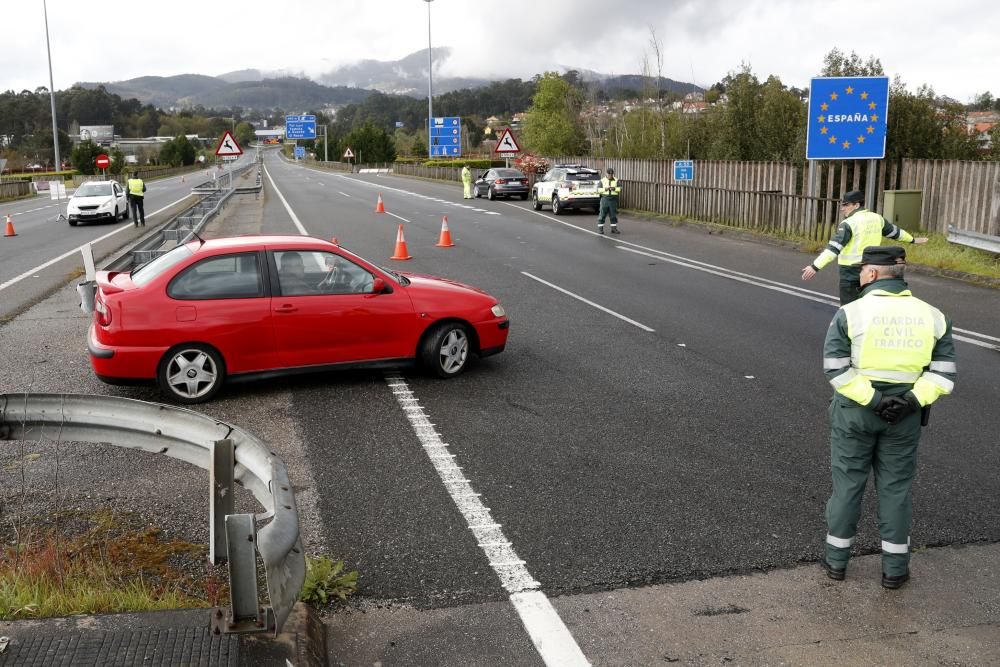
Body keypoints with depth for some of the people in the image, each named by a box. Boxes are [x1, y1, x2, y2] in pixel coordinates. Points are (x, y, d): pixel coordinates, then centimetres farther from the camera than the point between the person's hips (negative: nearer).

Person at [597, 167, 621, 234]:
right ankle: (600, 229, 1)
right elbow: (598, 190, -4)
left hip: (613, 200, 2)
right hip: (604, 199, -2)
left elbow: (620, 189, -3)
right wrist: (605, 189, -19)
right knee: (602, 215, -3)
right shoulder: (602, 181, 2)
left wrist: (614, 188, -20)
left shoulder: (616, 180, 6)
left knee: (613, 215, 4)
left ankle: (614, 229, 11)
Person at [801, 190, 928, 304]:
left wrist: (816, 266, -33)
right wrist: (912, 240, 43)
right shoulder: (876, 218, 8)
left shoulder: (849, 223, -16)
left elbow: (834, 247, -27)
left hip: (851, 271, -8)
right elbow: (894, 231, 24)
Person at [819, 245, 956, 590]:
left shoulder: (850, 312, -12)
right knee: (896, 487, 13)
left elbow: (836, 367, -17)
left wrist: (872, 399, -16)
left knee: (847, 482, 11)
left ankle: (836, 559, 23)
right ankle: (894, 568, 21)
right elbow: (944, 372, -6)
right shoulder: (931, 316, -2)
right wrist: (912, 401, -12)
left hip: (854, 410, -2)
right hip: (904, 417, 2)